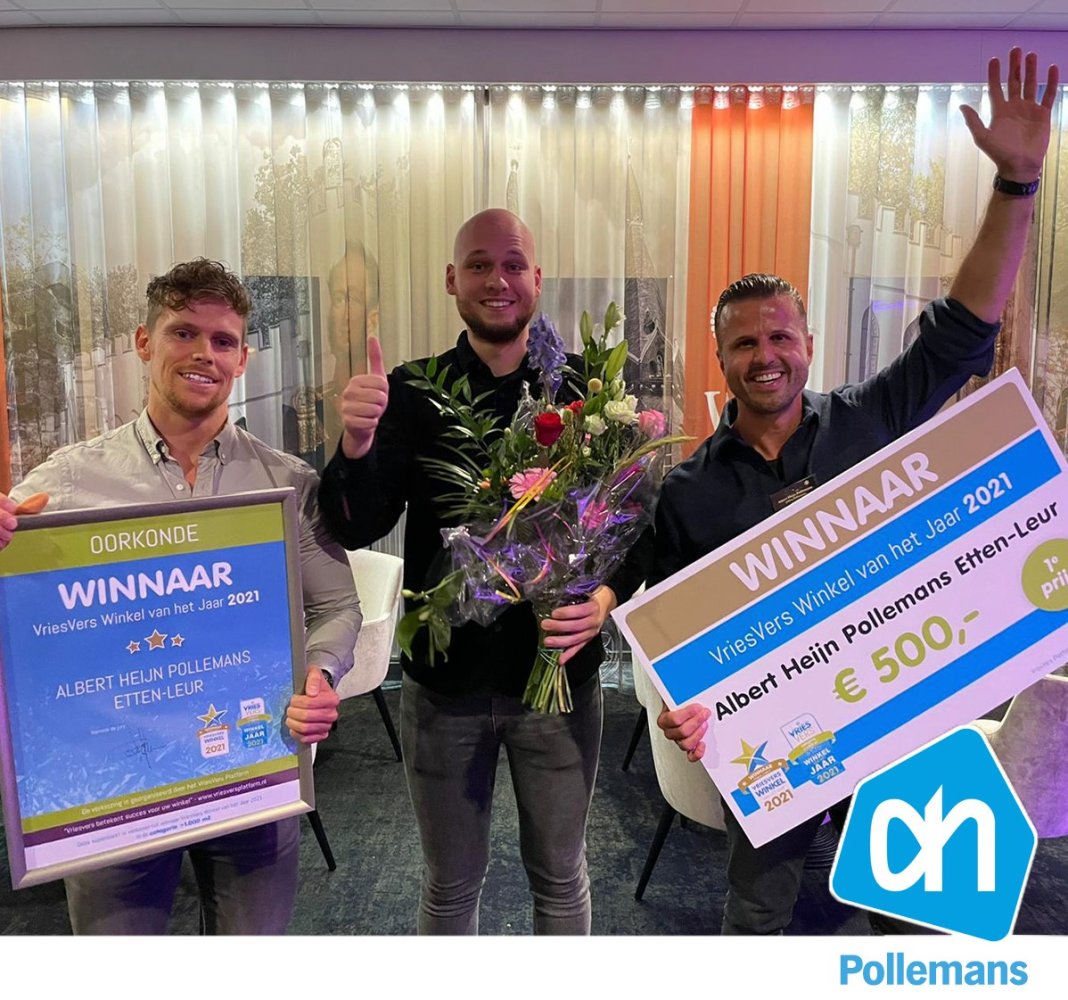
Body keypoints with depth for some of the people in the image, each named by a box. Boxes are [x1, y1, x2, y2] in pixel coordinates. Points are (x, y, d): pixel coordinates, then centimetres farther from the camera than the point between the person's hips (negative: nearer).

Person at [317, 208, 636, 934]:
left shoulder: (586, 392, -4)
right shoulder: (412, 393, -3)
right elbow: (359, 529, -11)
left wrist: (607, 600, -22)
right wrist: (356, 442, -30)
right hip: (446, 678, 0)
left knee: (560, 874, 20)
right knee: (451, 882, 19)